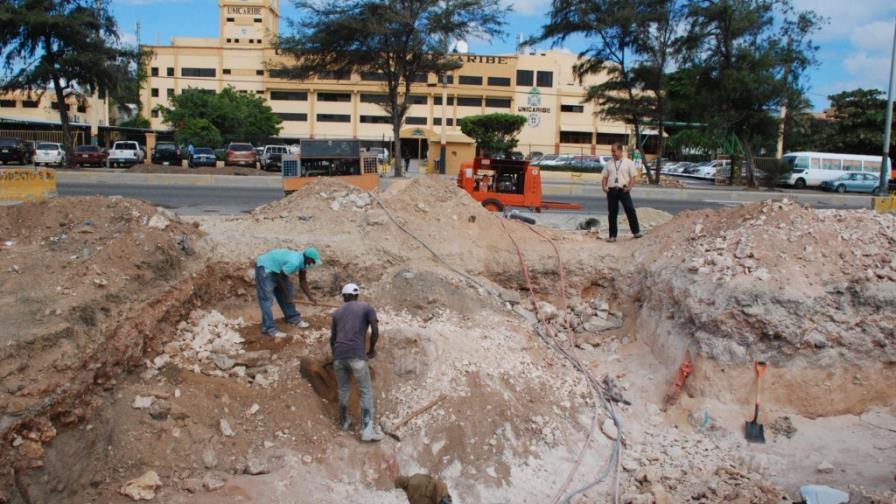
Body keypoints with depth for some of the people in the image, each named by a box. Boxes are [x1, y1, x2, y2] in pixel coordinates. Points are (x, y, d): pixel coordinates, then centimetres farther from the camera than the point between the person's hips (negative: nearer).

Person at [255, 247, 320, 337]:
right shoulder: (294, 262, -32)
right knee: (267, 299, -14)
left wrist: (310, 297, 4)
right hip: (264, 267, -10)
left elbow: (303, 281, 6)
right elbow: (281, 278, -22)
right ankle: (269, 329, -16)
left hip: (276, 268, 10)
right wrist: (287, 296, -11)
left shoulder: (302, 261, -4)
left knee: (289, 293, 12)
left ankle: (293, 318, 25)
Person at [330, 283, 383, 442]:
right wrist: (372, 349, 10)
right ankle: (367, 430, 0)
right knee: (366, 392, 6)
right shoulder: (367, 307, 9)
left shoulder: (337, 312, 19)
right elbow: (375, 331, -6)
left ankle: (344, 422, 35)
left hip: (338, 355, 4)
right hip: (356, 355, -4)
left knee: (343, 390, 22)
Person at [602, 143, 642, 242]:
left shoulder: (628, 162, 4)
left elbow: (633, 177, 0)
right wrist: (604, 186, -3)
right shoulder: (609, 163, 13)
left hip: (623, 190, -3)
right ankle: (612, 236, 12)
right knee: (612, 213, 6)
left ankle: (636, 232, 7)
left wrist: (629, 187, -15)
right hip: (611, 190, 3)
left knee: (630, 211, -6)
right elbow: (605, 177, 14)